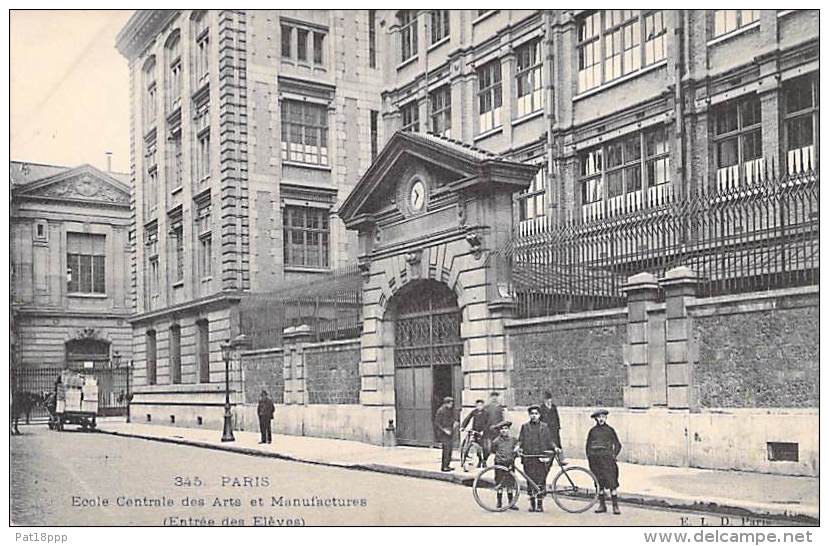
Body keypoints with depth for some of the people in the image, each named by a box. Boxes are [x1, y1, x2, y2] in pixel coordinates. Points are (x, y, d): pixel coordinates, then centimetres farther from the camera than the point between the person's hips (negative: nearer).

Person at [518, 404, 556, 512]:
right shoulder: (525, 426, 10)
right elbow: (520, 440, 10)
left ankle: (540, 504, 7)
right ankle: (532, 504, 10)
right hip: (528, 458, 0)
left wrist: (555, 448, -4)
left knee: (541, 482, -3)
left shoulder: (544, 427, 11)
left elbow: (549, 441, 12)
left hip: (541, 458, 0)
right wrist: (518, 447, -9)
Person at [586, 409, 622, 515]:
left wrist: (613, 455, -3)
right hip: (595, 458, 3)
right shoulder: (592, 431, 10)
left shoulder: (610, 430, 4)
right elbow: (588, 446, 16)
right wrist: (589, 458, 6)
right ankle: (602, 504, 16)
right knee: (599, 483, 7)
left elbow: (618, 445, 8)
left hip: (607, 458, -3)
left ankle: (615, 505, -4)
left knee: (612, 482, -8)